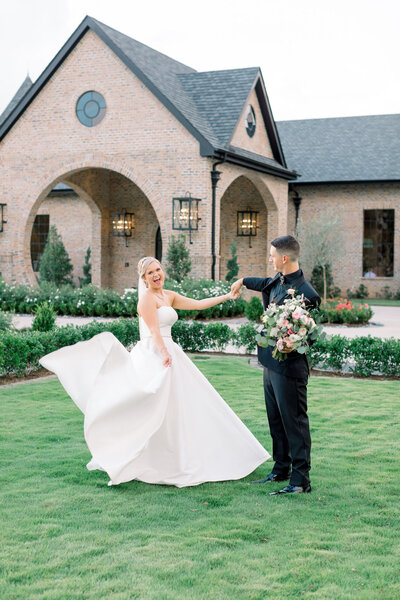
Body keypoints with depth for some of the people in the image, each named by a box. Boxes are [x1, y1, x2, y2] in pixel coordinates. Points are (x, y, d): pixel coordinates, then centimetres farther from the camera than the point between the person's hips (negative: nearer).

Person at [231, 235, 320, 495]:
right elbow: (266, 284, 31)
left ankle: (301, 480, 8)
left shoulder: (305, 293, -20)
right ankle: (281, 470, 32)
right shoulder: (278, 280, 6)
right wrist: (243, 281, 42)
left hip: (289, 366, -9)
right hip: (271, 363, 9)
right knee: (276, 419, 18)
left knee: (294, 421, -1)